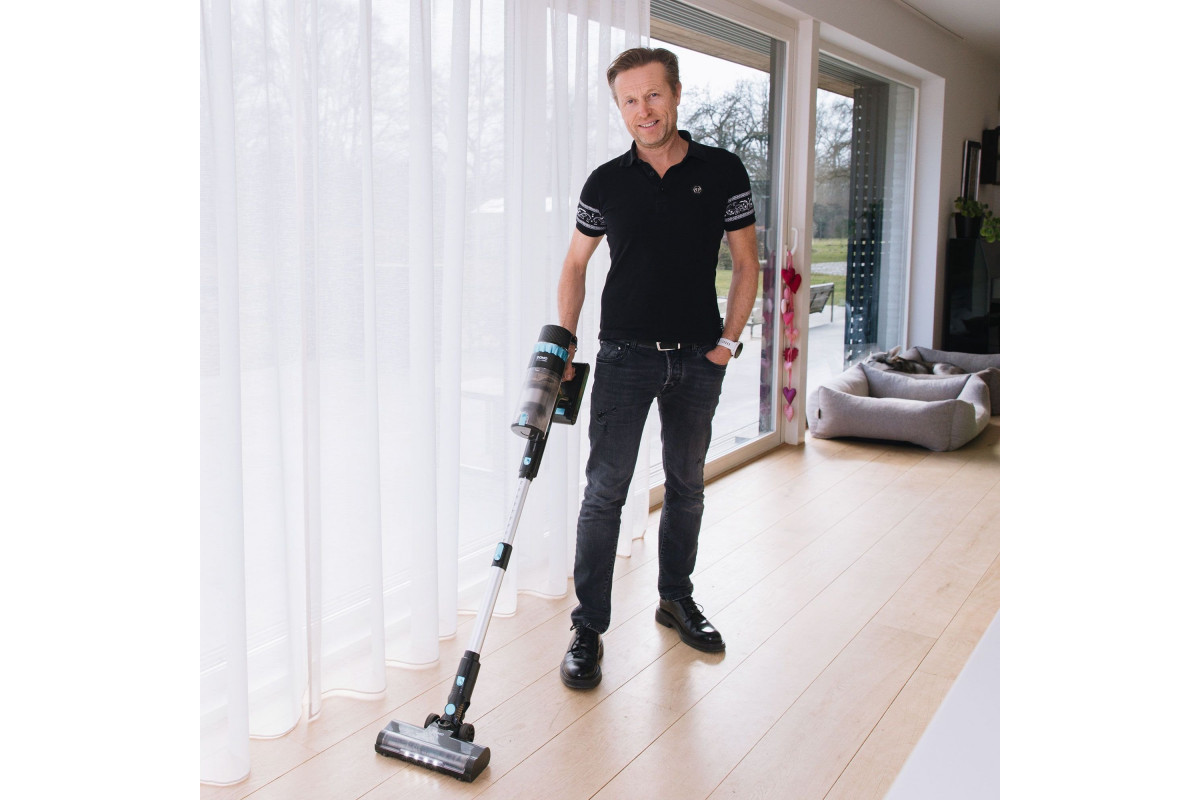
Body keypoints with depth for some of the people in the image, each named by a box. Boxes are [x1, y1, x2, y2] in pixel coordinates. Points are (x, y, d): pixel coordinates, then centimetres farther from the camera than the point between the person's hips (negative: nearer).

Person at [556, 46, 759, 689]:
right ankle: (588, 628, 3)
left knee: (686, 486, 13)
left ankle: (676, 599, 31)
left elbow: (746, 264, 5)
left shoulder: (722, 171, 0)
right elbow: (575, 264, 9)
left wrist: (728, 341, -3)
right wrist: (563, 345, 0)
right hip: (625, 355, -1)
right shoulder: (606, 183, 1)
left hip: (698, 358, 2)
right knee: (605, 491, -5)